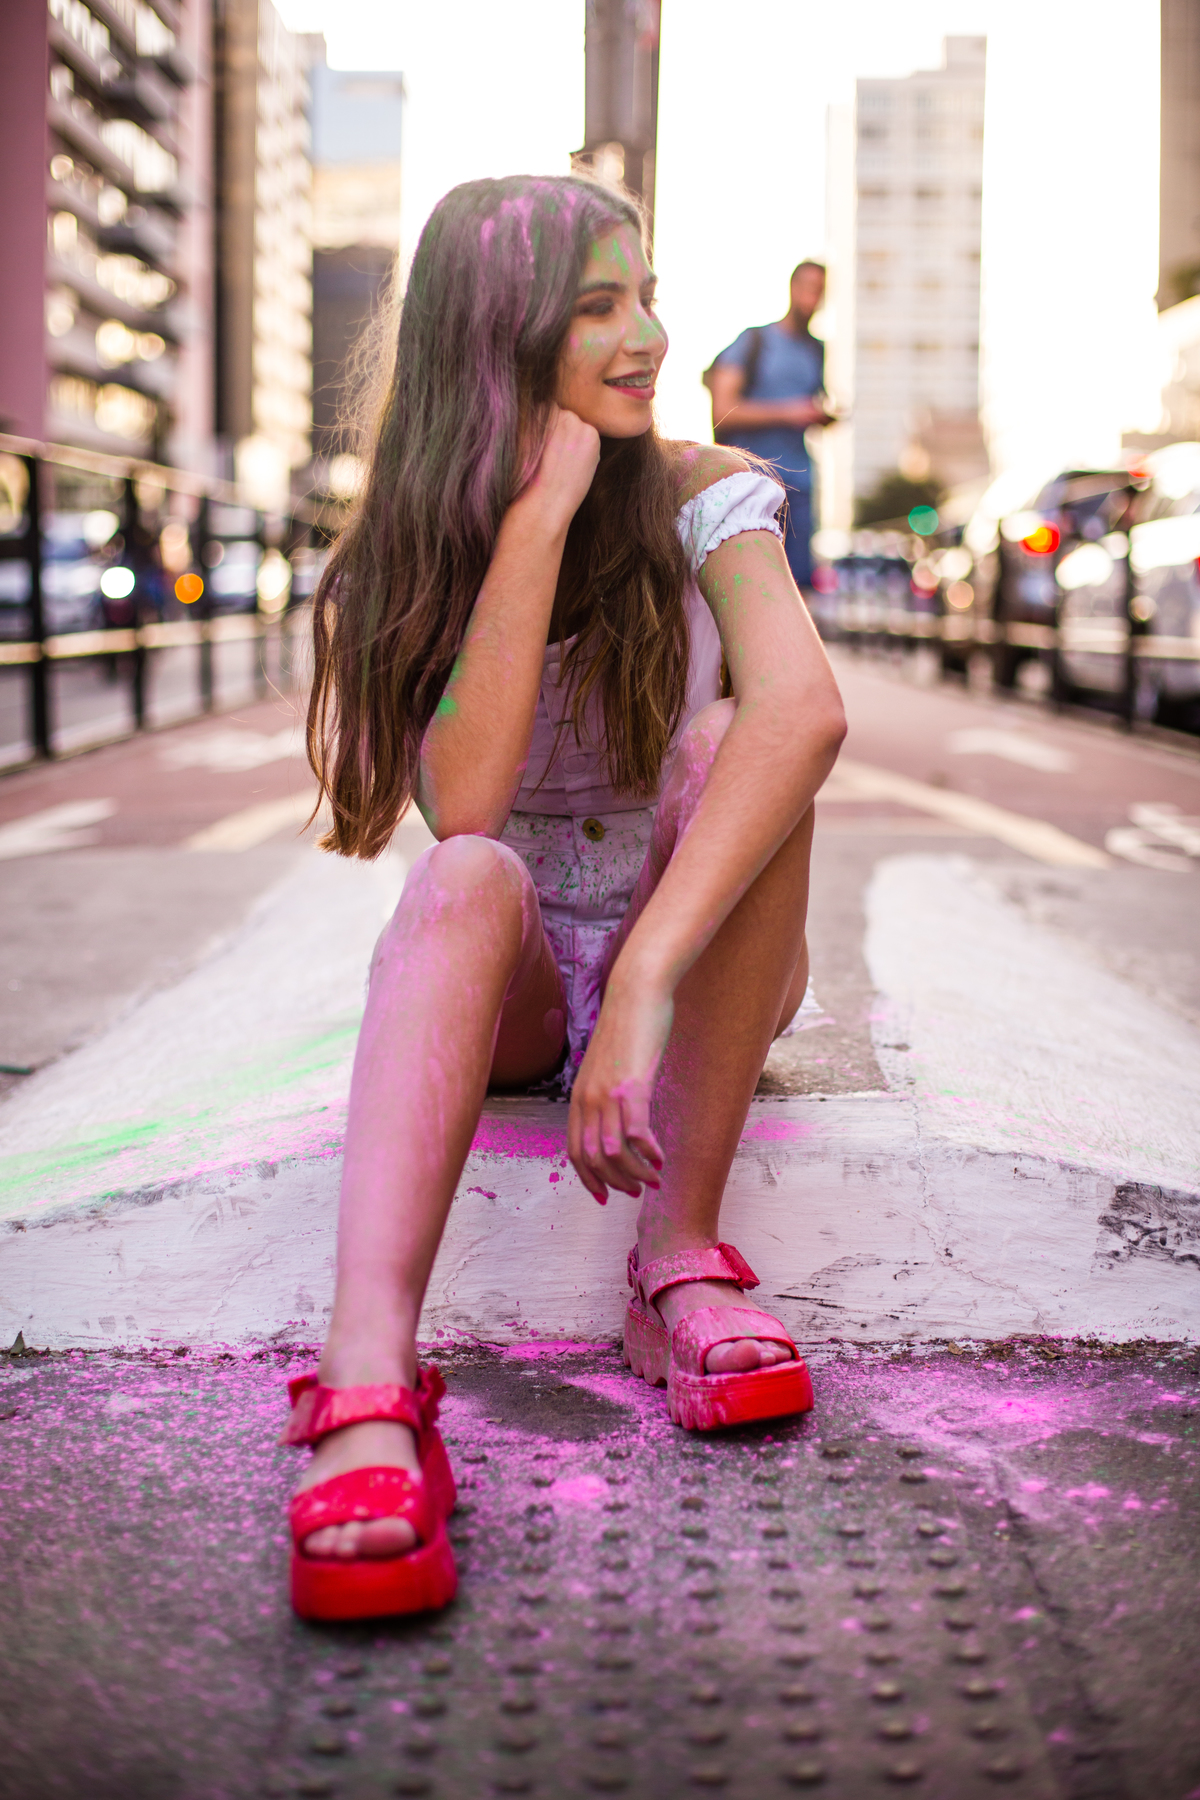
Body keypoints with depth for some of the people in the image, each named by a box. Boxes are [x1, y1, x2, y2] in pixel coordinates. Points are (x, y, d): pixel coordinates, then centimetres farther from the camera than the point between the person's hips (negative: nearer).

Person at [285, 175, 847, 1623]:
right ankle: (368, 1381, -53)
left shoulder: (699, 499, -10)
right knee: (467, 882, -34)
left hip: (705, 972, 0)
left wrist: (645, 984, -45)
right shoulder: (397, 559, -7)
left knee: (721, 749, -28)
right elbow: (468, 806, -25)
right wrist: (540, 516, -27)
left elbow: (806, 712, -33)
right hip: (510, 985, 0)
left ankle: (678, 1256, -31)